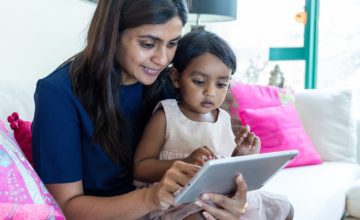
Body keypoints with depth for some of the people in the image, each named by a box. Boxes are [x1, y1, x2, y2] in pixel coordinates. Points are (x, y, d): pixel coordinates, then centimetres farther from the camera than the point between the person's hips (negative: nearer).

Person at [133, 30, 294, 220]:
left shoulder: (223, 119, 6)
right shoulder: (165, 117, -9)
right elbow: (140, 168, -12)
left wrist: (242, 156, -8)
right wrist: (185, 163, -26)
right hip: (177, 202, -6)